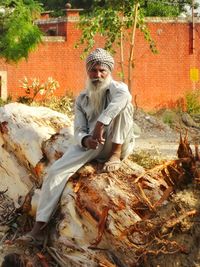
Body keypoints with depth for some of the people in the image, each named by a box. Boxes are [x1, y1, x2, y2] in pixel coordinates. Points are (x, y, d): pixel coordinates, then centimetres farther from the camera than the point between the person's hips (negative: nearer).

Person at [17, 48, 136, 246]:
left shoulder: (116, 88, -4)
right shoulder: (82, 99, 11)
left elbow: (124, 95, -32)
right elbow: (79, 131, 2)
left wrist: (100, 123, -42)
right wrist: (86, 140, -24)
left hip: (119, 145, -3)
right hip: (91, 147, 4)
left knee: (121, 104, -27)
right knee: (56, 170, -20)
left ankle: (115, 155, -21)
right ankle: (39, 227, -22)